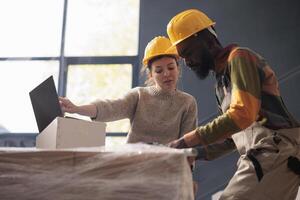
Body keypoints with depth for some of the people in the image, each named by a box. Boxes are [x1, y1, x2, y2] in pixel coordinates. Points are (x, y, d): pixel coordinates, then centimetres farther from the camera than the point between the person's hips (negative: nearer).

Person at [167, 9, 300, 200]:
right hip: (260, 156, 9)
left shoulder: (239, 57, -5)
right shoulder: (222, 78, 23)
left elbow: (242, 114, -20)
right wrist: (199, 153, 12)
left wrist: (188, 141, -18)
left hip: (276, 152, -9)